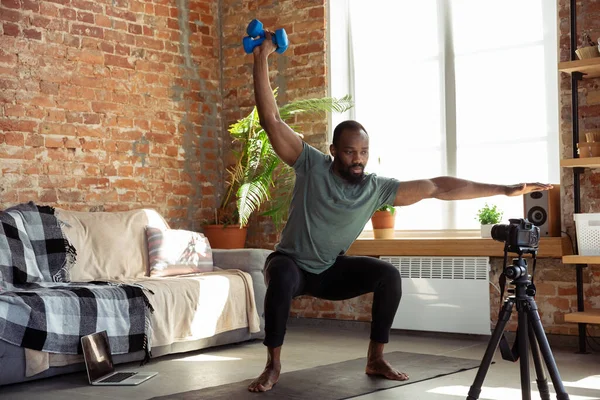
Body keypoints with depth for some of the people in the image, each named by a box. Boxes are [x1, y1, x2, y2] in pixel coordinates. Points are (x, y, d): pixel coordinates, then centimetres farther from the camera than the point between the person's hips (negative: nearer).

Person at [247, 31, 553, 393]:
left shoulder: (377, 188, -12)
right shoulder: (312, 165, -18)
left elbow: (437, 187, -15)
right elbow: (271, 119, -23)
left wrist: (505, 189, -18)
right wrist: (262, 59, -28)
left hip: (330, 270, 3)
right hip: (291, 263, -3)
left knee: (388, 275, -19)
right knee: (282, 279, -39)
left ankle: (376, 359, -5)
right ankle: (274, 364, -21)